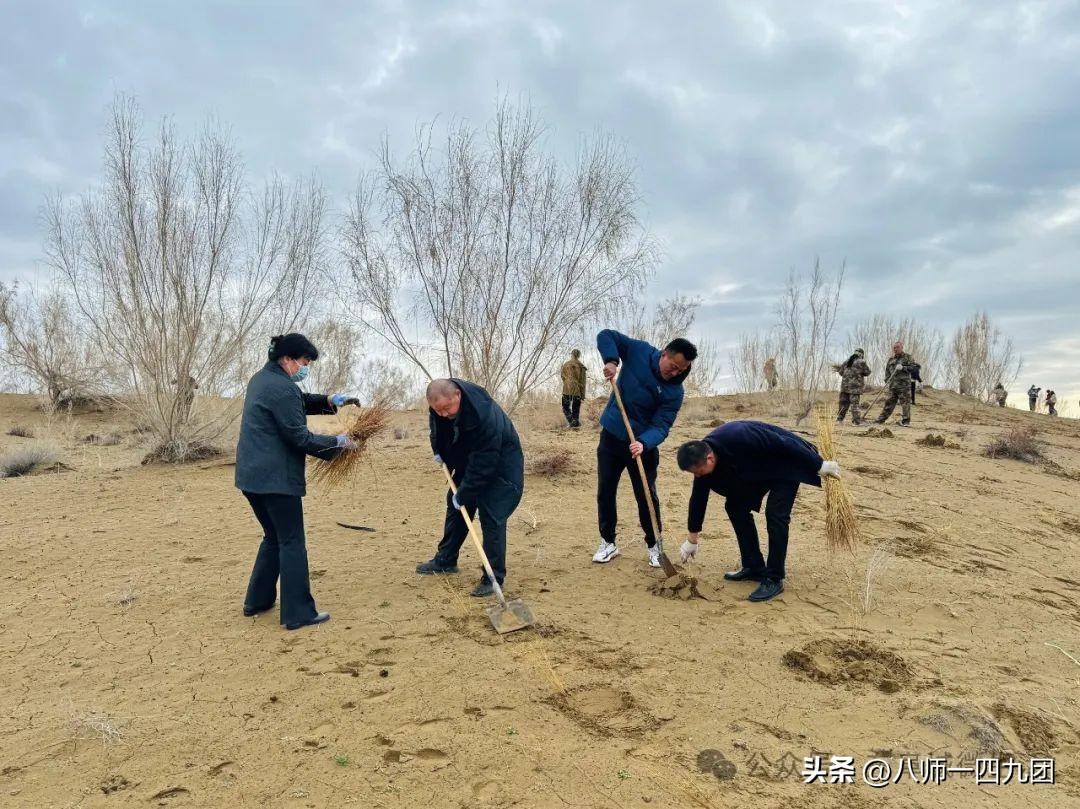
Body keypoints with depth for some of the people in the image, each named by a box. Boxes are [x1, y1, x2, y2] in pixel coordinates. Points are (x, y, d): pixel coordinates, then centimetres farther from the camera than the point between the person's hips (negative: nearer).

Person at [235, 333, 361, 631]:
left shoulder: (262, 378, 13)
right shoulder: (282, 388, -18)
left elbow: (299, 401, 26)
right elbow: (299, 437, -17)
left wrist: (329, 400, 12)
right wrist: (338, 442, -6)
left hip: (252, 475, 10)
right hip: (276, 479, -10)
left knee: (274, 537, 22)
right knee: (292, 543, -1)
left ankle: (257, 601, 29)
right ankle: (298, 613, 4)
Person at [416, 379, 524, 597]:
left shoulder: (486, 417, -41)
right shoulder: (439, 403, -18)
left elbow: (482, 466, -34)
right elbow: (437, 426, 10)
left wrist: (463, 495, -27)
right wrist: (439, 452, 6)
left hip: (500, 466, -8)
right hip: (467, 462, 8)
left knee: (492, 518, -13)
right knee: (455, 506, 15)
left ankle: (493, 577, -3)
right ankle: (445, 560, 32)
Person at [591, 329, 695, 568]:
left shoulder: (674, 391, -16)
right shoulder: (638, 351, -12)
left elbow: (661, 425, -22)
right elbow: (606, 335, -6)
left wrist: (644, 443, -42)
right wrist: (611, 360, -25)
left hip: (643, 445, -2)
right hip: (611, 435, 2)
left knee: (647, 497, 3)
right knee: (605, 492, 9)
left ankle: (654, 546, 21)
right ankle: (608, 543, 24)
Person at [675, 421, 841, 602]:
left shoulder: (738, 438, -39)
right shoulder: (702, 457, -14)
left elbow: (782, 443, -31)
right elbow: (698, 498, -3)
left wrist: (820, 465, -20)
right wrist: (692, 539, 6)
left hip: (786, 462, -7)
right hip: (759, 469, 7)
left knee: (775, 513, -18)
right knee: (735, 505, 1)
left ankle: (774, 579, -9)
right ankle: (754, 567, 11)